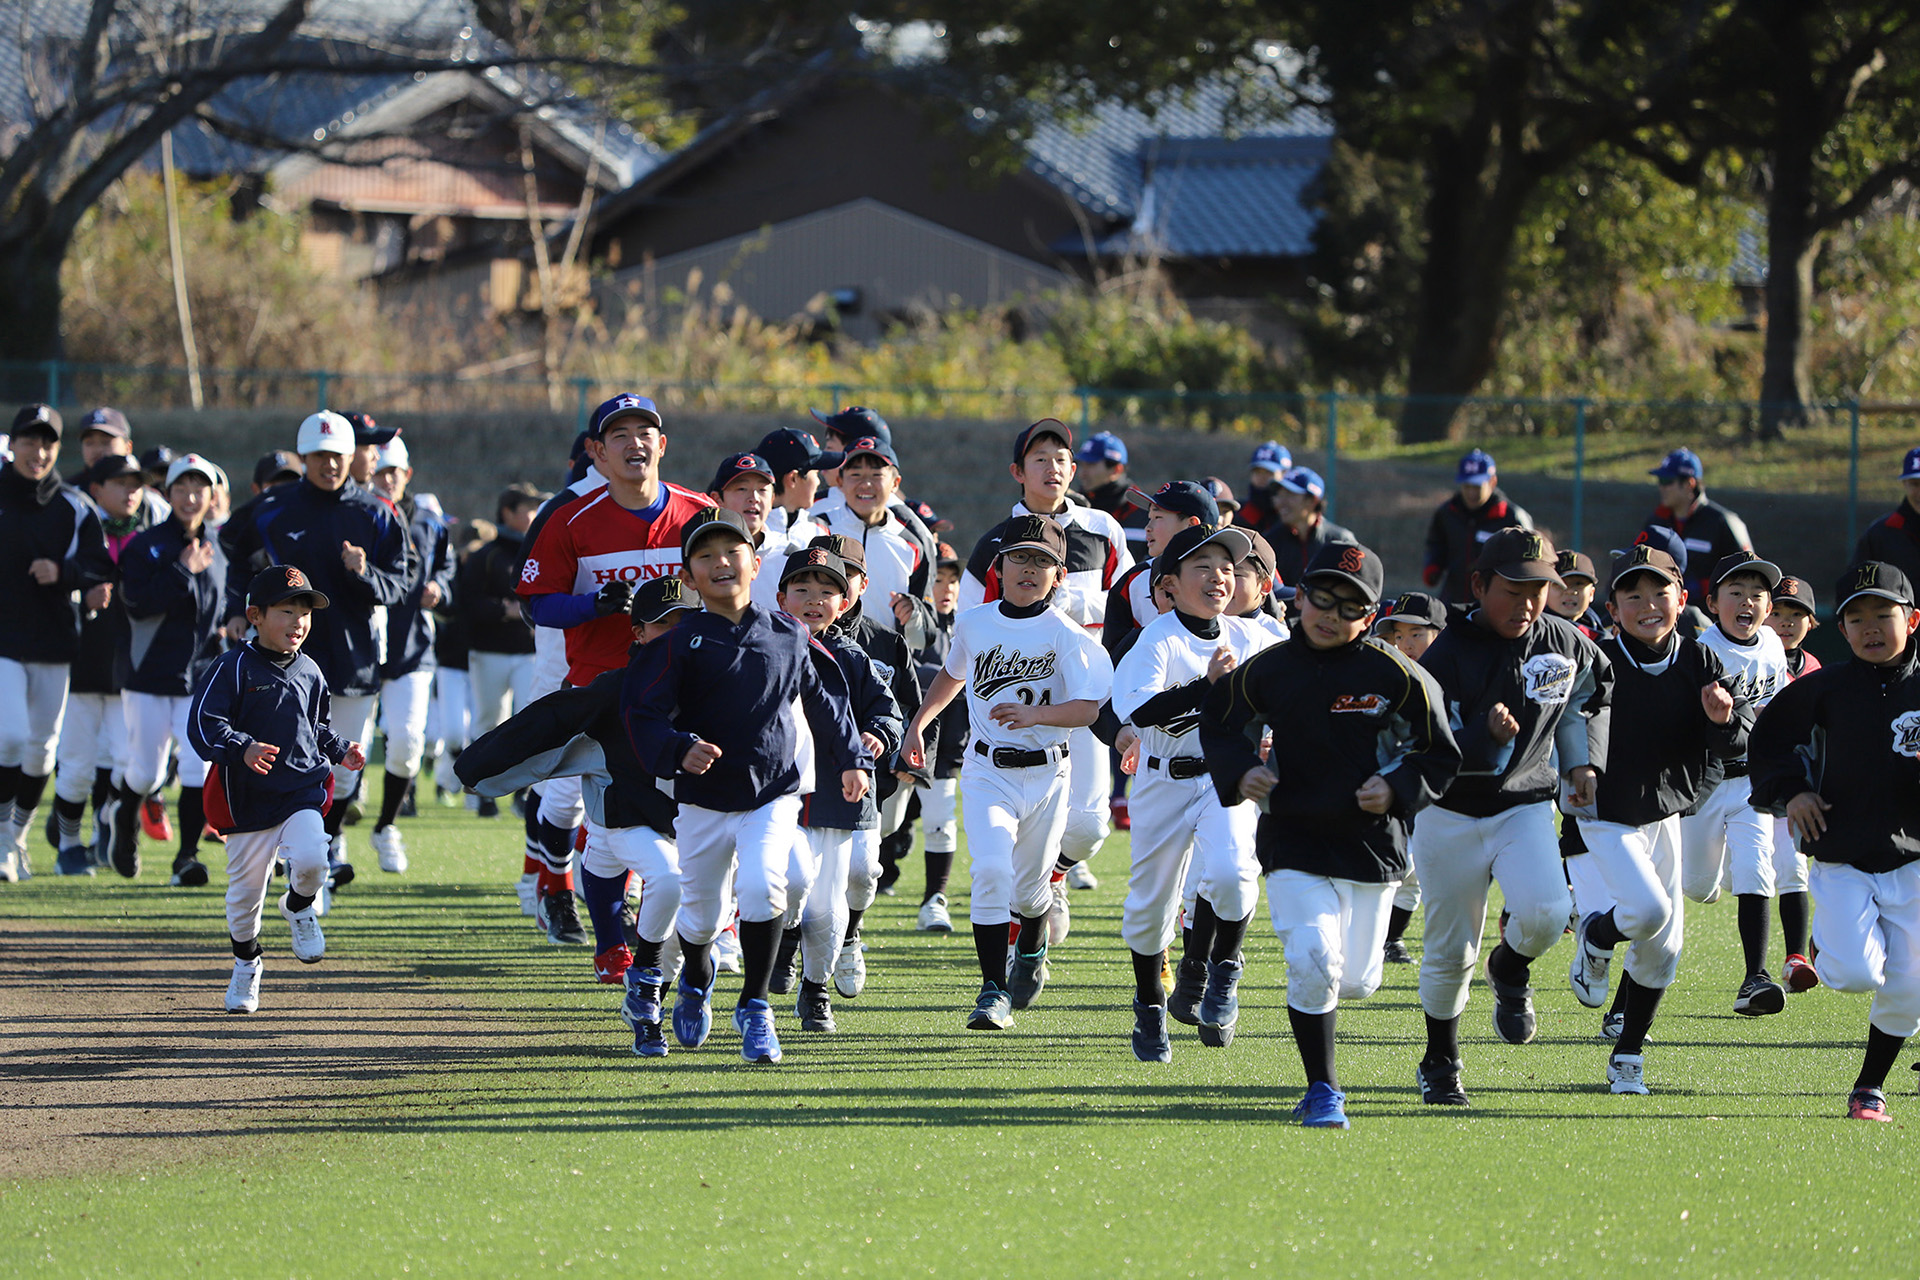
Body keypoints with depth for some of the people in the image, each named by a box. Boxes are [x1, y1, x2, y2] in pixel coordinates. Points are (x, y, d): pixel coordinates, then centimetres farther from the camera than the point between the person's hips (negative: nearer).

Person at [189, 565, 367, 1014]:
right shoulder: (233, 669, -9)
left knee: (310, 859, -24)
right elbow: (203, 726, -17)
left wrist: (341, 750, 8)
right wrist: (242, 749, -32)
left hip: (303, 790, 2)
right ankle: (245, 963, 32)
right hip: (246, 800, -2)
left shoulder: (309, 672, 9)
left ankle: (300, 908, 11)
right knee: (246, 886, 6)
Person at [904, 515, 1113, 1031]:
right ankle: (993, 990, -15)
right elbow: (953, 674, 25)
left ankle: (1031, 953, 46)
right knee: (991, 871, -19)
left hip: (1047, 774, -1)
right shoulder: (973, 624, 3)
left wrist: (1034, 714, -33)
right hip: (987, 771, 1)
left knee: (1030, 885, 12)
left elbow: (1089, 707, -19)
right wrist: (918, 723, 24)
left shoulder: (1065, 634, -10)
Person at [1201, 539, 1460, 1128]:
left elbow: (1439, 755, 1)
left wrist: (1397, 788, -16)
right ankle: (1322, 1091, -3)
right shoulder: (1266, 671, -2)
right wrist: (1240, 773, -6)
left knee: (1356, 979, 9)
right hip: (1293, 843, 0)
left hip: (1372, 842, 0)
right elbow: (1220, 725, 13)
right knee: (1314, 962, -18)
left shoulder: (1397, 677, -7)